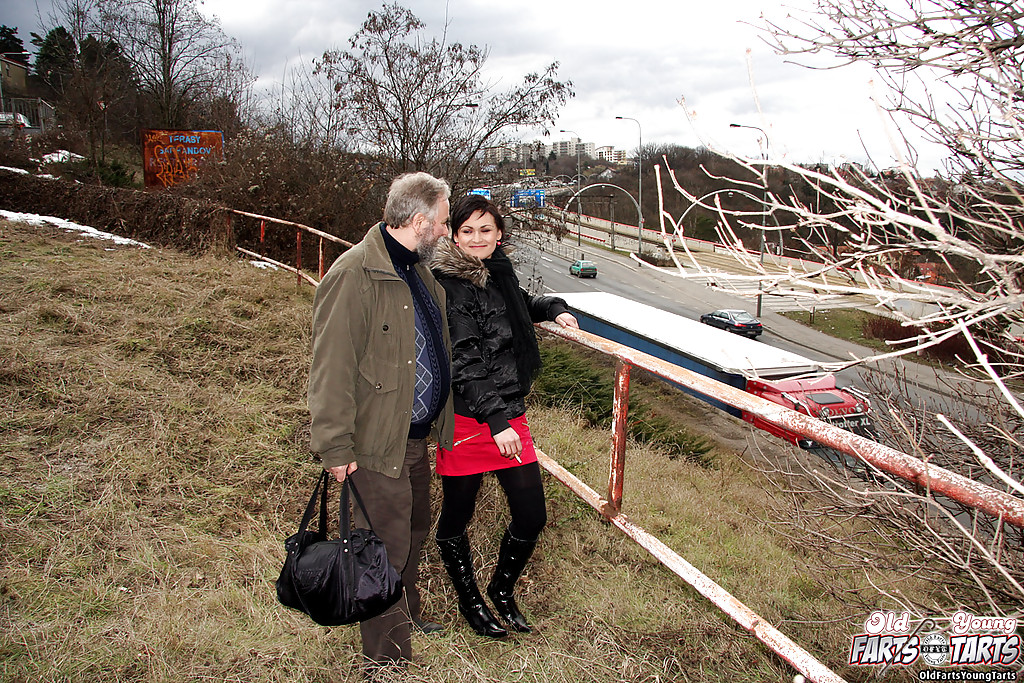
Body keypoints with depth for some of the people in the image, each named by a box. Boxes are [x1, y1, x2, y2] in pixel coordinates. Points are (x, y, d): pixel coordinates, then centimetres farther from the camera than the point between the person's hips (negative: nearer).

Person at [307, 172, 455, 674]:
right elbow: (331, 369, -22)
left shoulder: (417, 269, 9)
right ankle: (386, 658, 20)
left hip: (416, 434, 9)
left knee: (413, 534, 24)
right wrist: (335, 447, -21)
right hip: (377, 442, -9)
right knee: (387, 549, 2)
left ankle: (406, 619, 46)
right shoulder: (354, 275, -21)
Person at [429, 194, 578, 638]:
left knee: (531, 517, 8)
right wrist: (495, 421, -28)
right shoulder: (448, 287, -14)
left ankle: (502, 591, 36)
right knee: (456, 517, 11)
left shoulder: (499, 270, 9)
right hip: (467, 418, -7)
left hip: (509, 413, 7)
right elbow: (462, 364, -21)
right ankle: (470, 602, 36)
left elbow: (522, 305, 34)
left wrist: (553, 309, 17)